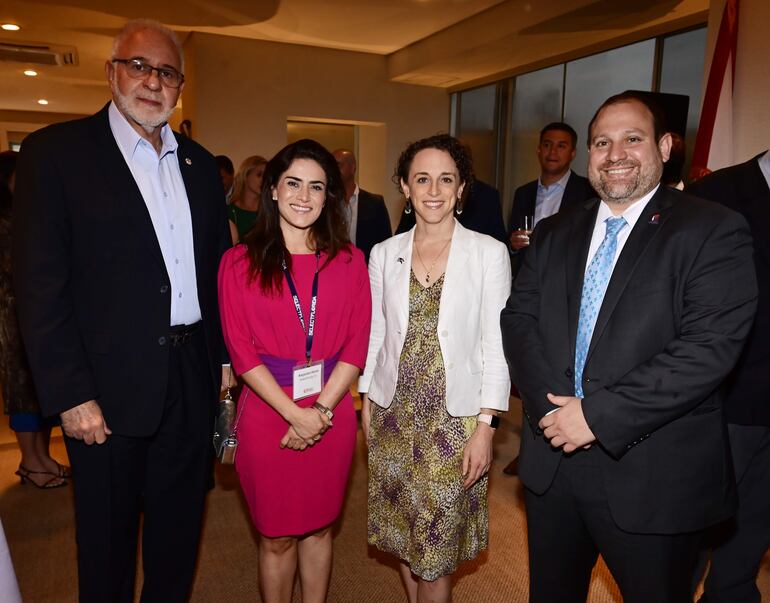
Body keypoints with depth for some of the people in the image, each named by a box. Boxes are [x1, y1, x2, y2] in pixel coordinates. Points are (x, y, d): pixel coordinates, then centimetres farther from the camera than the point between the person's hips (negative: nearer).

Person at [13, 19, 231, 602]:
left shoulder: (199, 163, 9)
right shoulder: (55, 151, -6)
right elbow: (41, 285, -11)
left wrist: (226, 356, 7)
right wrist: (70, 395, -14)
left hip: (192, 378, 5)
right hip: (109, 387, -4)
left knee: (180, 527, 20)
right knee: (108, 535, 15)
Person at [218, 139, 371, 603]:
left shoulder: (349, 260, 2)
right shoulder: (240, 262, -3)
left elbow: (357, 344, -2)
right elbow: (242, 351, -7)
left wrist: (321, 410, -12)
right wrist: (294, 414, -14)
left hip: (332, 413, 2)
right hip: (268, 412, -1)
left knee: (318, 528, 18)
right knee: (276, 536, 14)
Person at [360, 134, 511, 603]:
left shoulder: (490, 253, -7)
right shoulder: (384, 254, 2)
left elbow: (496, 346, -7)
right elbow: (375, 335, 8)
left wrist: (486, 426, -11)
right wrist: (368, 402, 7)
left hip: (455, 417, -3)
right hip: (394, 413, 3)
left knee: (438, 547, 7)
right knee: (403, 532, 17)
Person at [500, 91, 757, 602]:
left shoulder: (714, 231, -8)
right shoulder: (554, 234, 8)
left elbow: (709, 346, -19)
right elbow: (518, 320, 2)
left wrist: (599, 415, -20)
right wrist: (551, 404, -13)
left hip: (653, 479, -4)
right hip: (552, 464, 5)